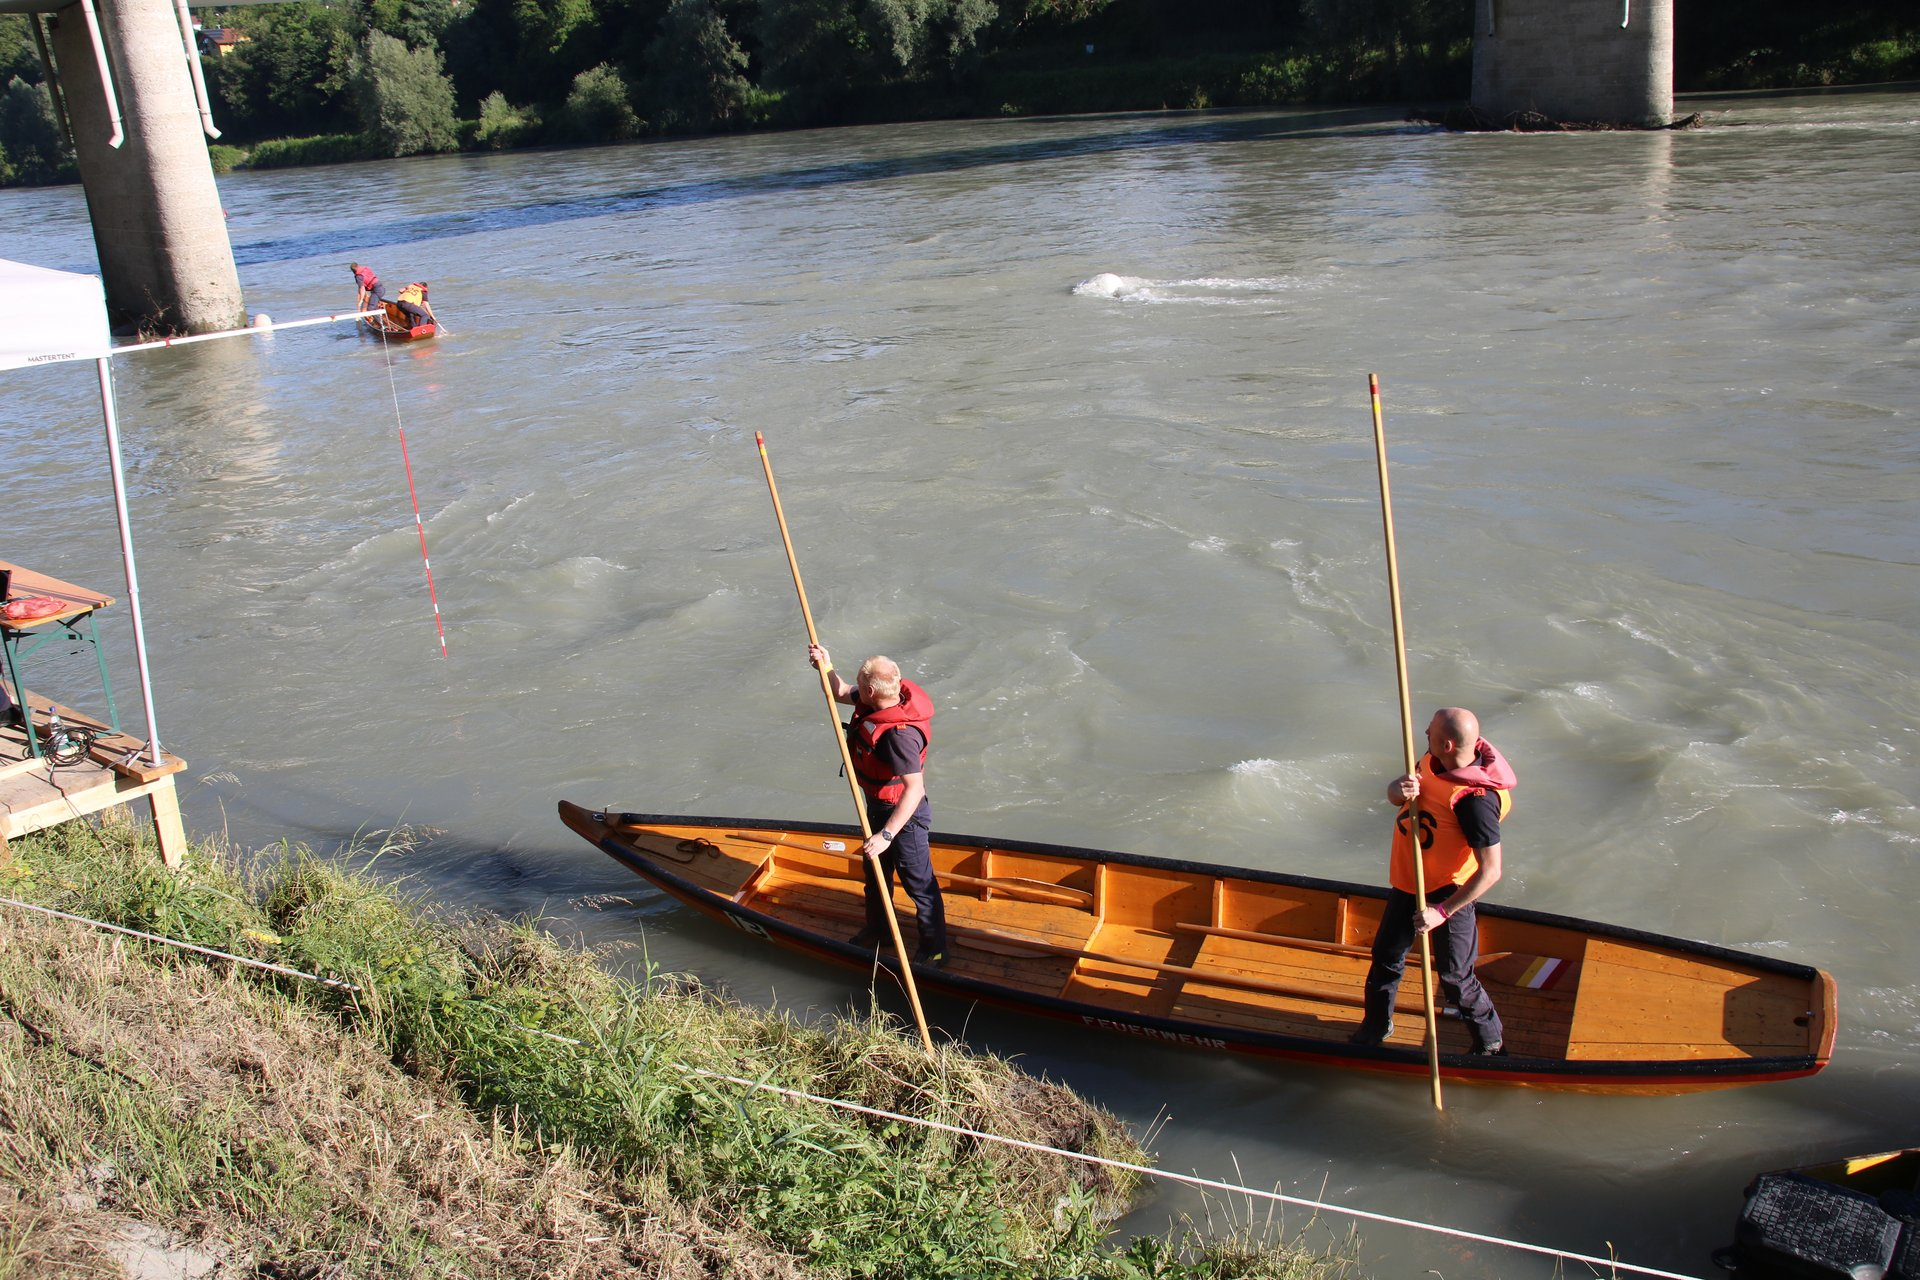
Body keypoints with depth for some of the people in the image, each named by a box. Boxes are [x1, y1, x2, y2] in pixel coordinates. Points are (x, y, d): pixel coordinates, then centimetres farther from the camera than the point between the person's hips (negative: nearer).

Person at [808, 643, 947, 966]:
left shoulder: (899, 733, -39)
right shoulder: (874, 701, -12)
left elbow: (915, 789, -41)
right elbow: (840, 693, 9)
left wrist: (886, 835, -42)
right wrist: (826, 667, -11)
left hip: (904, 814, -10)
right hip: (877, 805, 10)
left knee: (918, 882, 9)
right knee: (876, 871, 28)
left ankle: (934, 950, 27)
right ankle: (876, 930, 50)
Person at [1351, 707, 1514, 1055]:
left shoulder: (1474, 799, -34)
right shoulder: (1434, 760, -10)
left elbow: (1490, 872, -31)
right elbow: (1394, 790, 3)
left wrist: (1443, 912, -30)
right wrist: (1401, 790, -23)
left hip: (1448, 893, -8)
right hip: (1408, 881, 8)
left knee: (1455, 978, 9)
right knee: (1386, 955, 22)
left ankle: (1491, 1042, 35)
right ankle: (1376, 1026, 45)